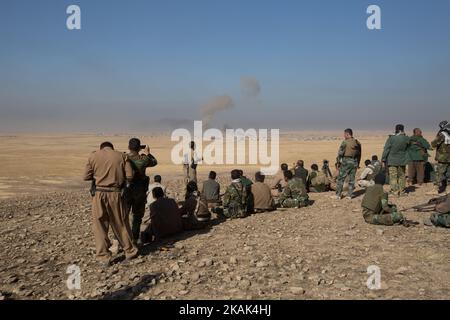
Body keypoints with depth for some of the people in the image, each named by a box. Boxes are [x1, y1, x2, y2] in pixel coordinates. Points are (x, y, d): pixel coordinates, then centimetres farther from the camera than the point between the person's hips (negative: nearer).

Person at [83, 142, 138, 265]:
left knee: (100, 225, 8)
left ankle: (103, 257, 10)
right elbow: (130, 175, -4)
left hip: (99, 194, -1)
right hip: (116, 194, 1)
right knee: (121, 224, 14)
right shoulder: (121, 156, 3)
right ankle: (129, 251, 26)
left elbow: (86, 177, 3)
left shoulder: (93, 156, 3)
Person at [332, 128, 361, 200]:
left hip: (346, 162, -6)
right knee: (351, 179, 11)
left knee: (341, 178, 1)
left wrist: (338, 161, -1)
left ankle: (338, 194, 2)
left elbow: (340, 153, -12)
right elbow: (359, 154, 16)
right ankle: (350, 195, 13)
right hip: (354, 162, 6)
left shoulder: (345, 142, -11)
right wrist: (357, 163, 22)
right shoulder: (358, 143, 10)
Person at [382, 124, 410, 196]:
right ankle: (401, 191, 20)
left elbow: (386, 149, -9)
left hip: (392, 161, -3)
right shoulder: (406, 138, -6)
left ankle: (395, 191, -8)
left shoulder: (391, 138, -11)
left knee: (393, 176, -1)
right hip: (402, 160, 3)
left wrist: (384, 159, -1)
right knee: (402, 176, 15)